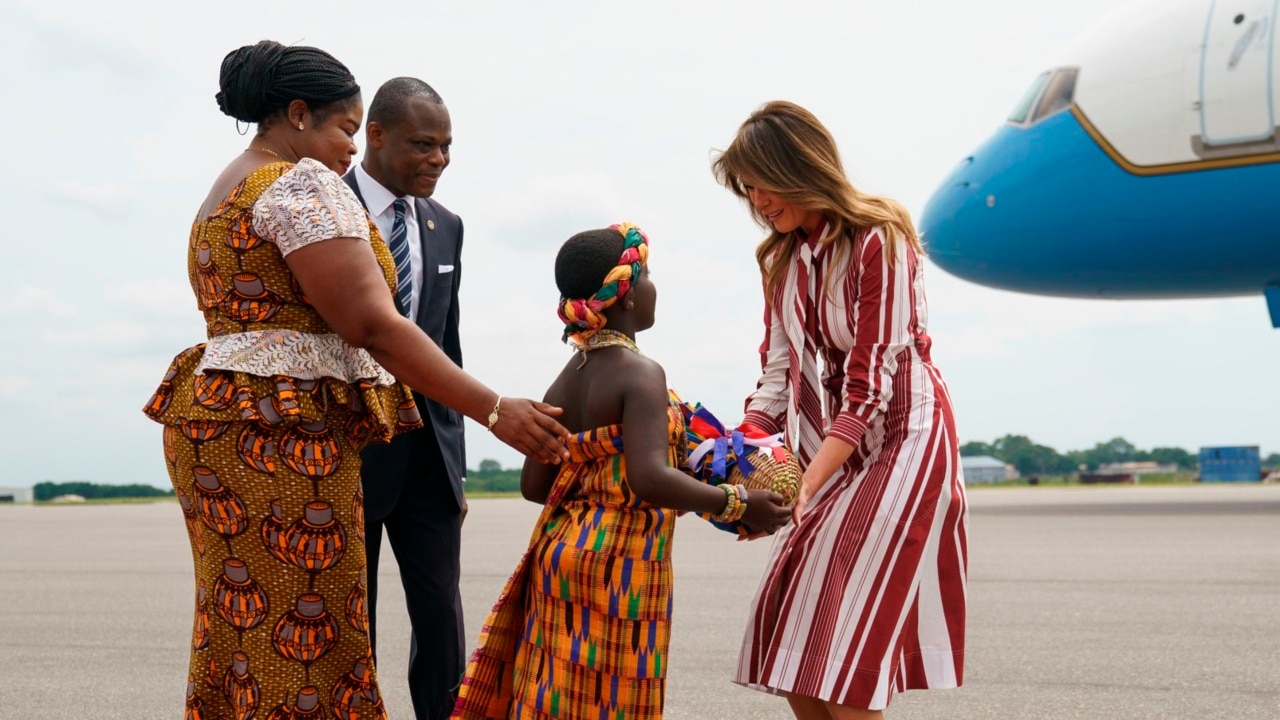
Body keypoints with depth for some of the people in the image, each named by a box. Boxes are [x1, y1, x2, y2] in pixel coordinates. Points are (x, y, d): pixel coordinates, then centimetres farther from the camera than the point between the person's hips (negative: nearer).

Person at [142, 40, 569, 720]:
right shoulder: (302, 182, -10)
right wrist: (494, 410, -18)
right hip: (283, 441, -10)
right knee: (302, 643, -7)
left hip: (217, 425, 10)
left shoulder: (221, 196, 21)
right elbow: (373, 325, -18)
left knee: (240, 631, 11)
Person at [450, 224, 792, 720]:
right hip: (618, 564, -8)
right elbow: (650, 479, -26)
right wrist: (738, 505, -18)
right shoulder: (639, 373, -14)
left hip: (562, 547, 8)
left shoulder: (565, 382, 10)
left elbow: (534, 484, 12)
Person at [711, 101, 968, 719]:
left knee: (844, 650, -11)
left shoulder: (878, 241, -18)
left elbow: (872, 385, -22)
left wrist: (807, 484, -32)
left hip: (902, 433, -8)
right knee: (791, 627, 5)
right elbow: (778, 376, 4)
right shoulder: (782, 258, 5)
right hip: (839, 436, 8)